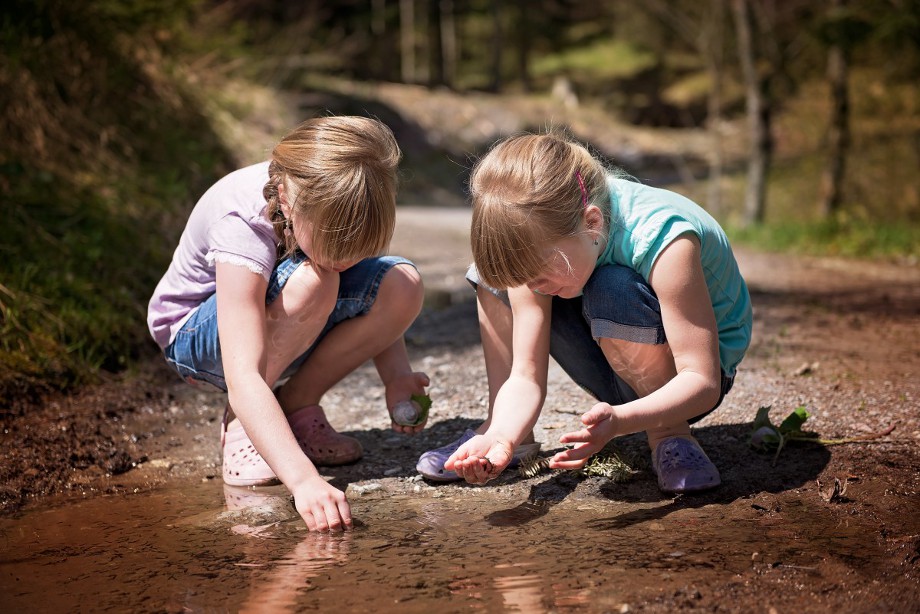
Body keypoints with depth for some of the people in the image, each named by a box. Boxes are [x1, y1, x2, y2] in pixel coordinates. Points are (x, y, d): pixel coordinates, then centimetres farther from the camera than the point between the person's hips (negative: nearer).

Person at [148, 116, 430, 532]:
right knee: (310, 282, -37)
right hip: (194, 335, -5)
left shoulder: (335, 206, -22)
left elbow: (376, 312, -6)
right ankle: (240, 424, -15)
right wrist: (304, 479, -54)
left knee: (403, 285, -22)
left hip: (288, 332, 5)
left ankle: (296, 407, -4)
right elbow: (242, 379, -45)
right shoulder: (241, 220, -37)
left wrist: (397, 377, -25)